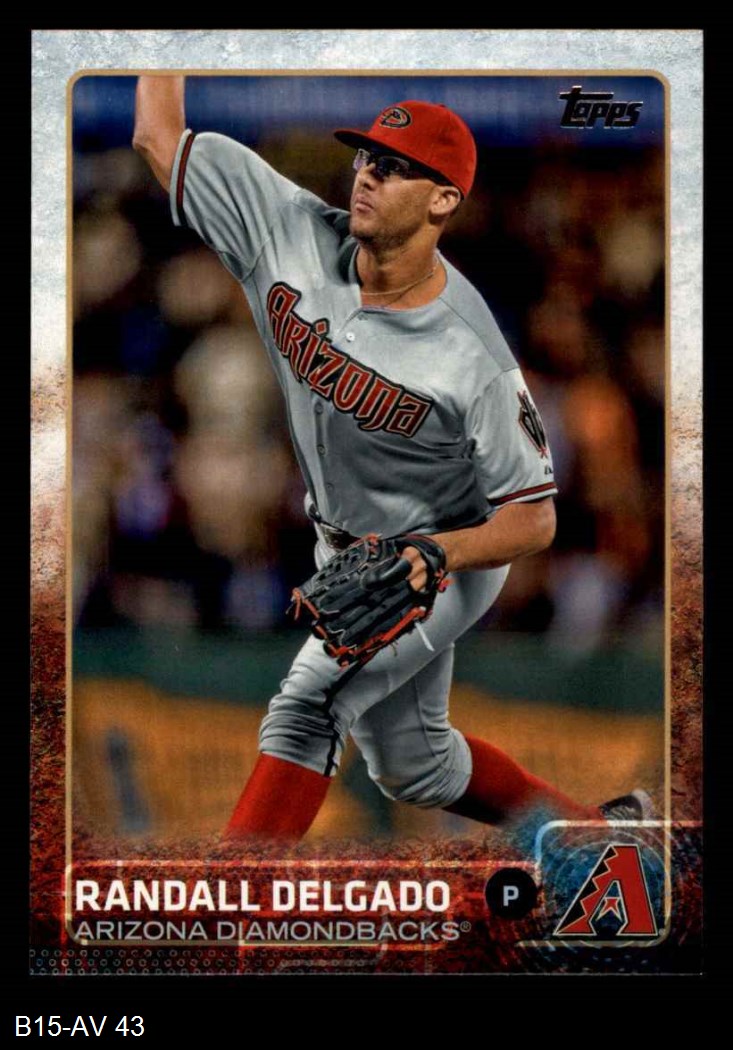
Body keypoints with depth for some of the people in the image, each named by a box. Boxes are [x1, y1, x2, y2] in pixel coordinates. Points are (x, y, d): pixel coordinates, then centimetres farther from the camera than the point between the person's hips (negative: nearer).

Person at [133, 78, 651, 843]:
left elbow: (534, 520, -23)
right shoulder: (293, 237, -18)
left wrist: (433, 554, -39)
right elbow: (160, 135, -14)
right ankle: (589, 827, 43)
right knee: (411, 768, 21)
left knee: (306, 704, -27)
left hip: (446, 561, -7)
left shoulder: (473, 358, -30)